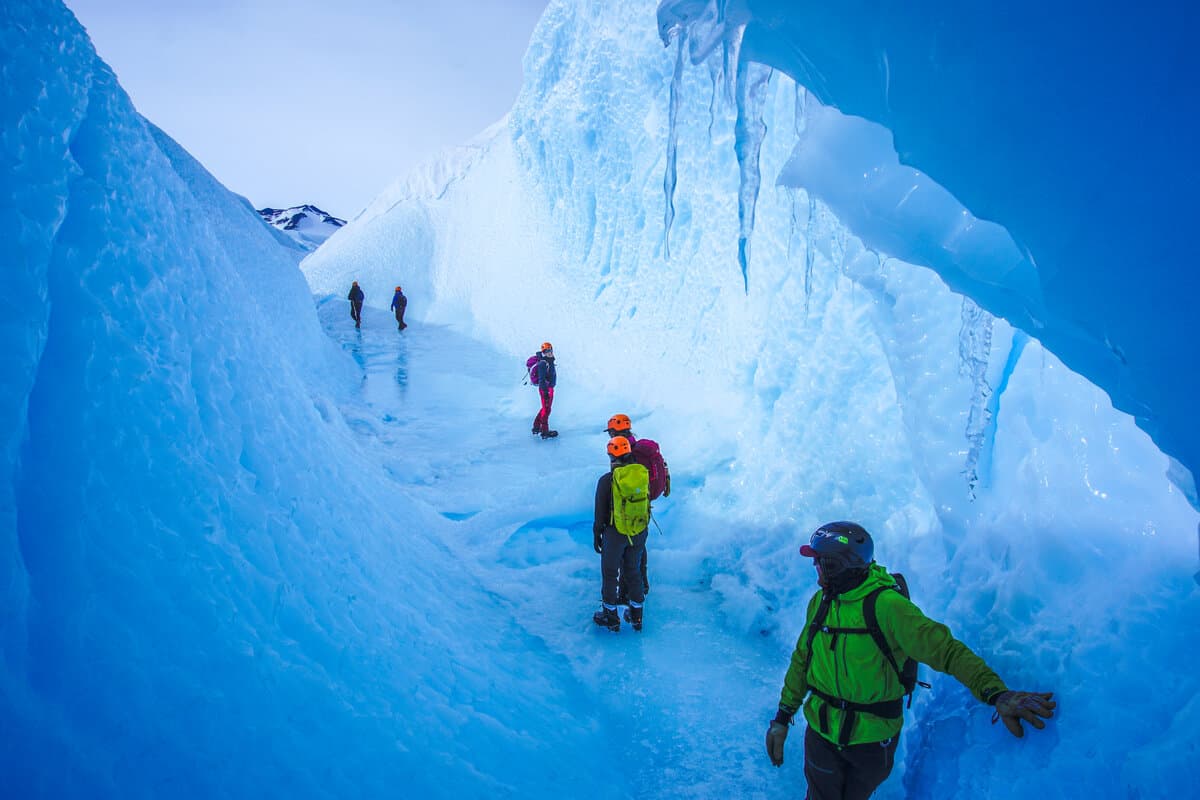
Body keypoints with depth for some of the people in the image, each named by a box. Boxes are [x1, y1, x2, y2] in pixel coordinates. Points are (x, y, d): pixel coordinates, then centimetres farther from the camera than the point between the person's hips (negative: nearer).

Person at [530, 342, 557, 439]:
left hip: (549, 388, 10)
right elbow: (542, 379, -25)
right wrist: (545, 392, -29)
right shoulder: (543, 363, -20)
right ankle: (545, 432, 5)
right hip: (545, 389, -10)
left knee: (545, 408, 19)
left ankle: (536, 428, 29)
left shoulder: (549, 361, 11)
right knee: (546, 409, -2)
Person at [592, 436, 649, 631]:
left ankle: (610, 616, 22)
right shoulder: (643, 474, -6)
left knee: (609, 573, 13)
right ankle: (636, 615, 27)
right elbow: (647, 504, 6)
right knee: (633, 571, 19)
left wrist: (596, 535, 3)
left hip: (615, 533, -4)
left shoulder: (607, 480, -16)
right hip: (640, 532, 4)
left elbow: (600, 512, -9)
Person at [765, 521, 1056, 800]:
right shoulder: (820, 601, -3)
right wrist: (782, 717, 8)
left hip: (871, 740, -3)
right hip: (821, 732, 3)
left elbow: (945, 650, -28)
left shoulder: (886, 605, -22)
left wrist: (996, 693, -42)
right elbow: (802, 660, 7)